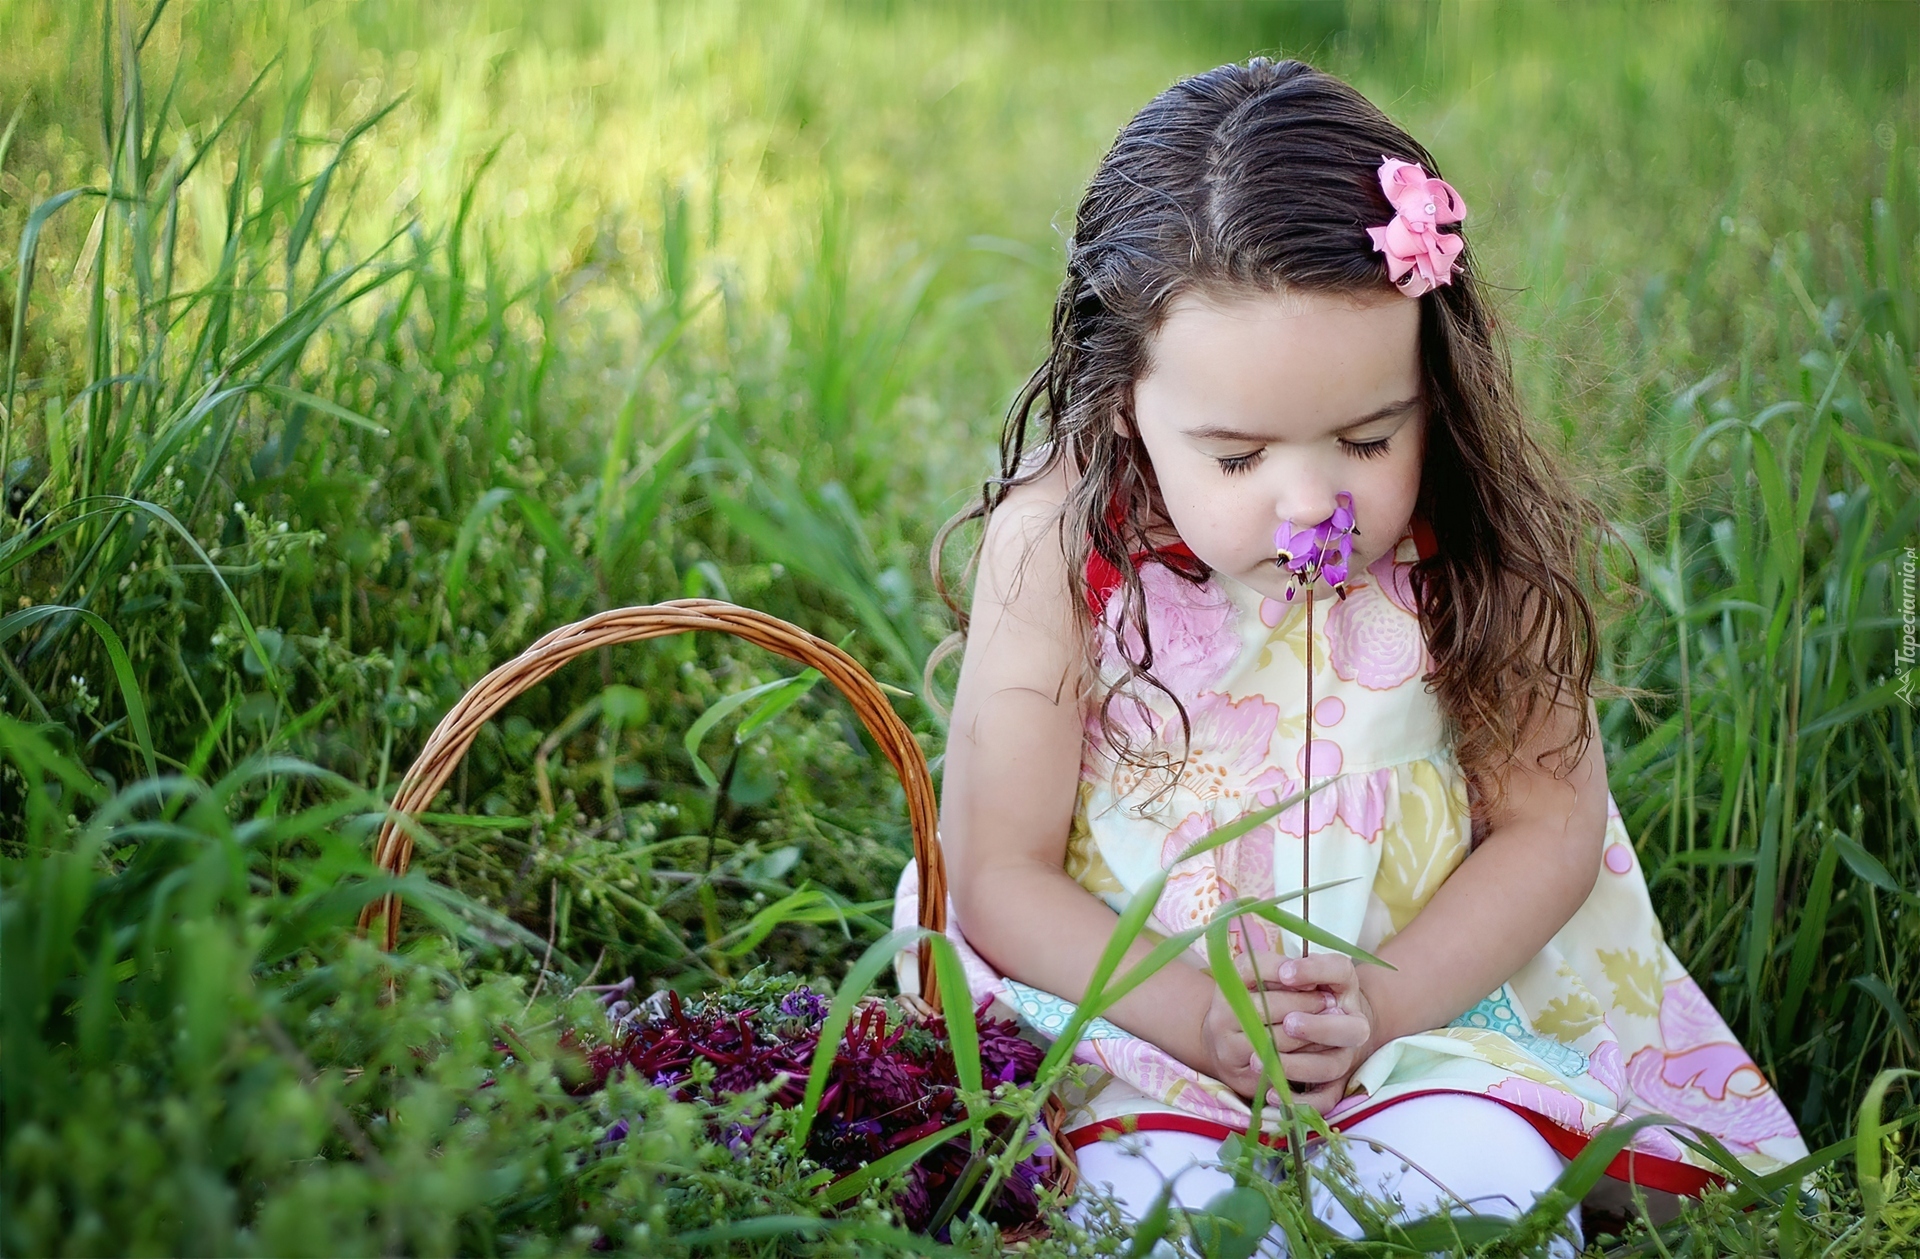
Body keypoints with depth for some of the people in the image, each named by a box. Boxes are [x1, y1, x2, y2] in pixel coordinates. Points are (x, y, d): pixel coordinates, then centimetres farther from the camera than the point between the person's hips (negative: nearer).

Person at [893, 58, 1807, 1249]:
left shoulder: (1470, 541, -8)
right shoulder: (1063, 544, -13)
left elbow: (1549, 827, -2)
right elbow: (999, 870, -8)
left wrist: (1386, 1004, -17)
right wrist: (1197, 1016, -21)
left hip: (1427, 1008, 2)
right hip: (1135, 1013, -1)